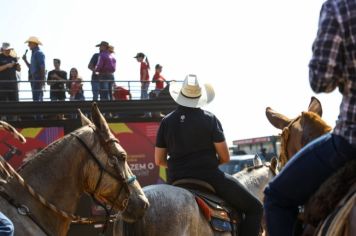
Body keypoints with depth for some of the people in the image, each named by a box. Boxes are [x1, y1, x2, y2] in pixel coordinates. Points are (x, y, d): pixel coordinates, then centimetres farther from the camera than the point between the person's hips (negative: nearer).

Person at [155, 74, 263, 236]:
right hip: (210, 178, -4)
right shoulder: (209, 119, -5)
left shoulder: (167, 121, 3)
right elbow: (225, 157, -5)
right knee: (254, 207, 4)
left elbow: (159, 160, 6)